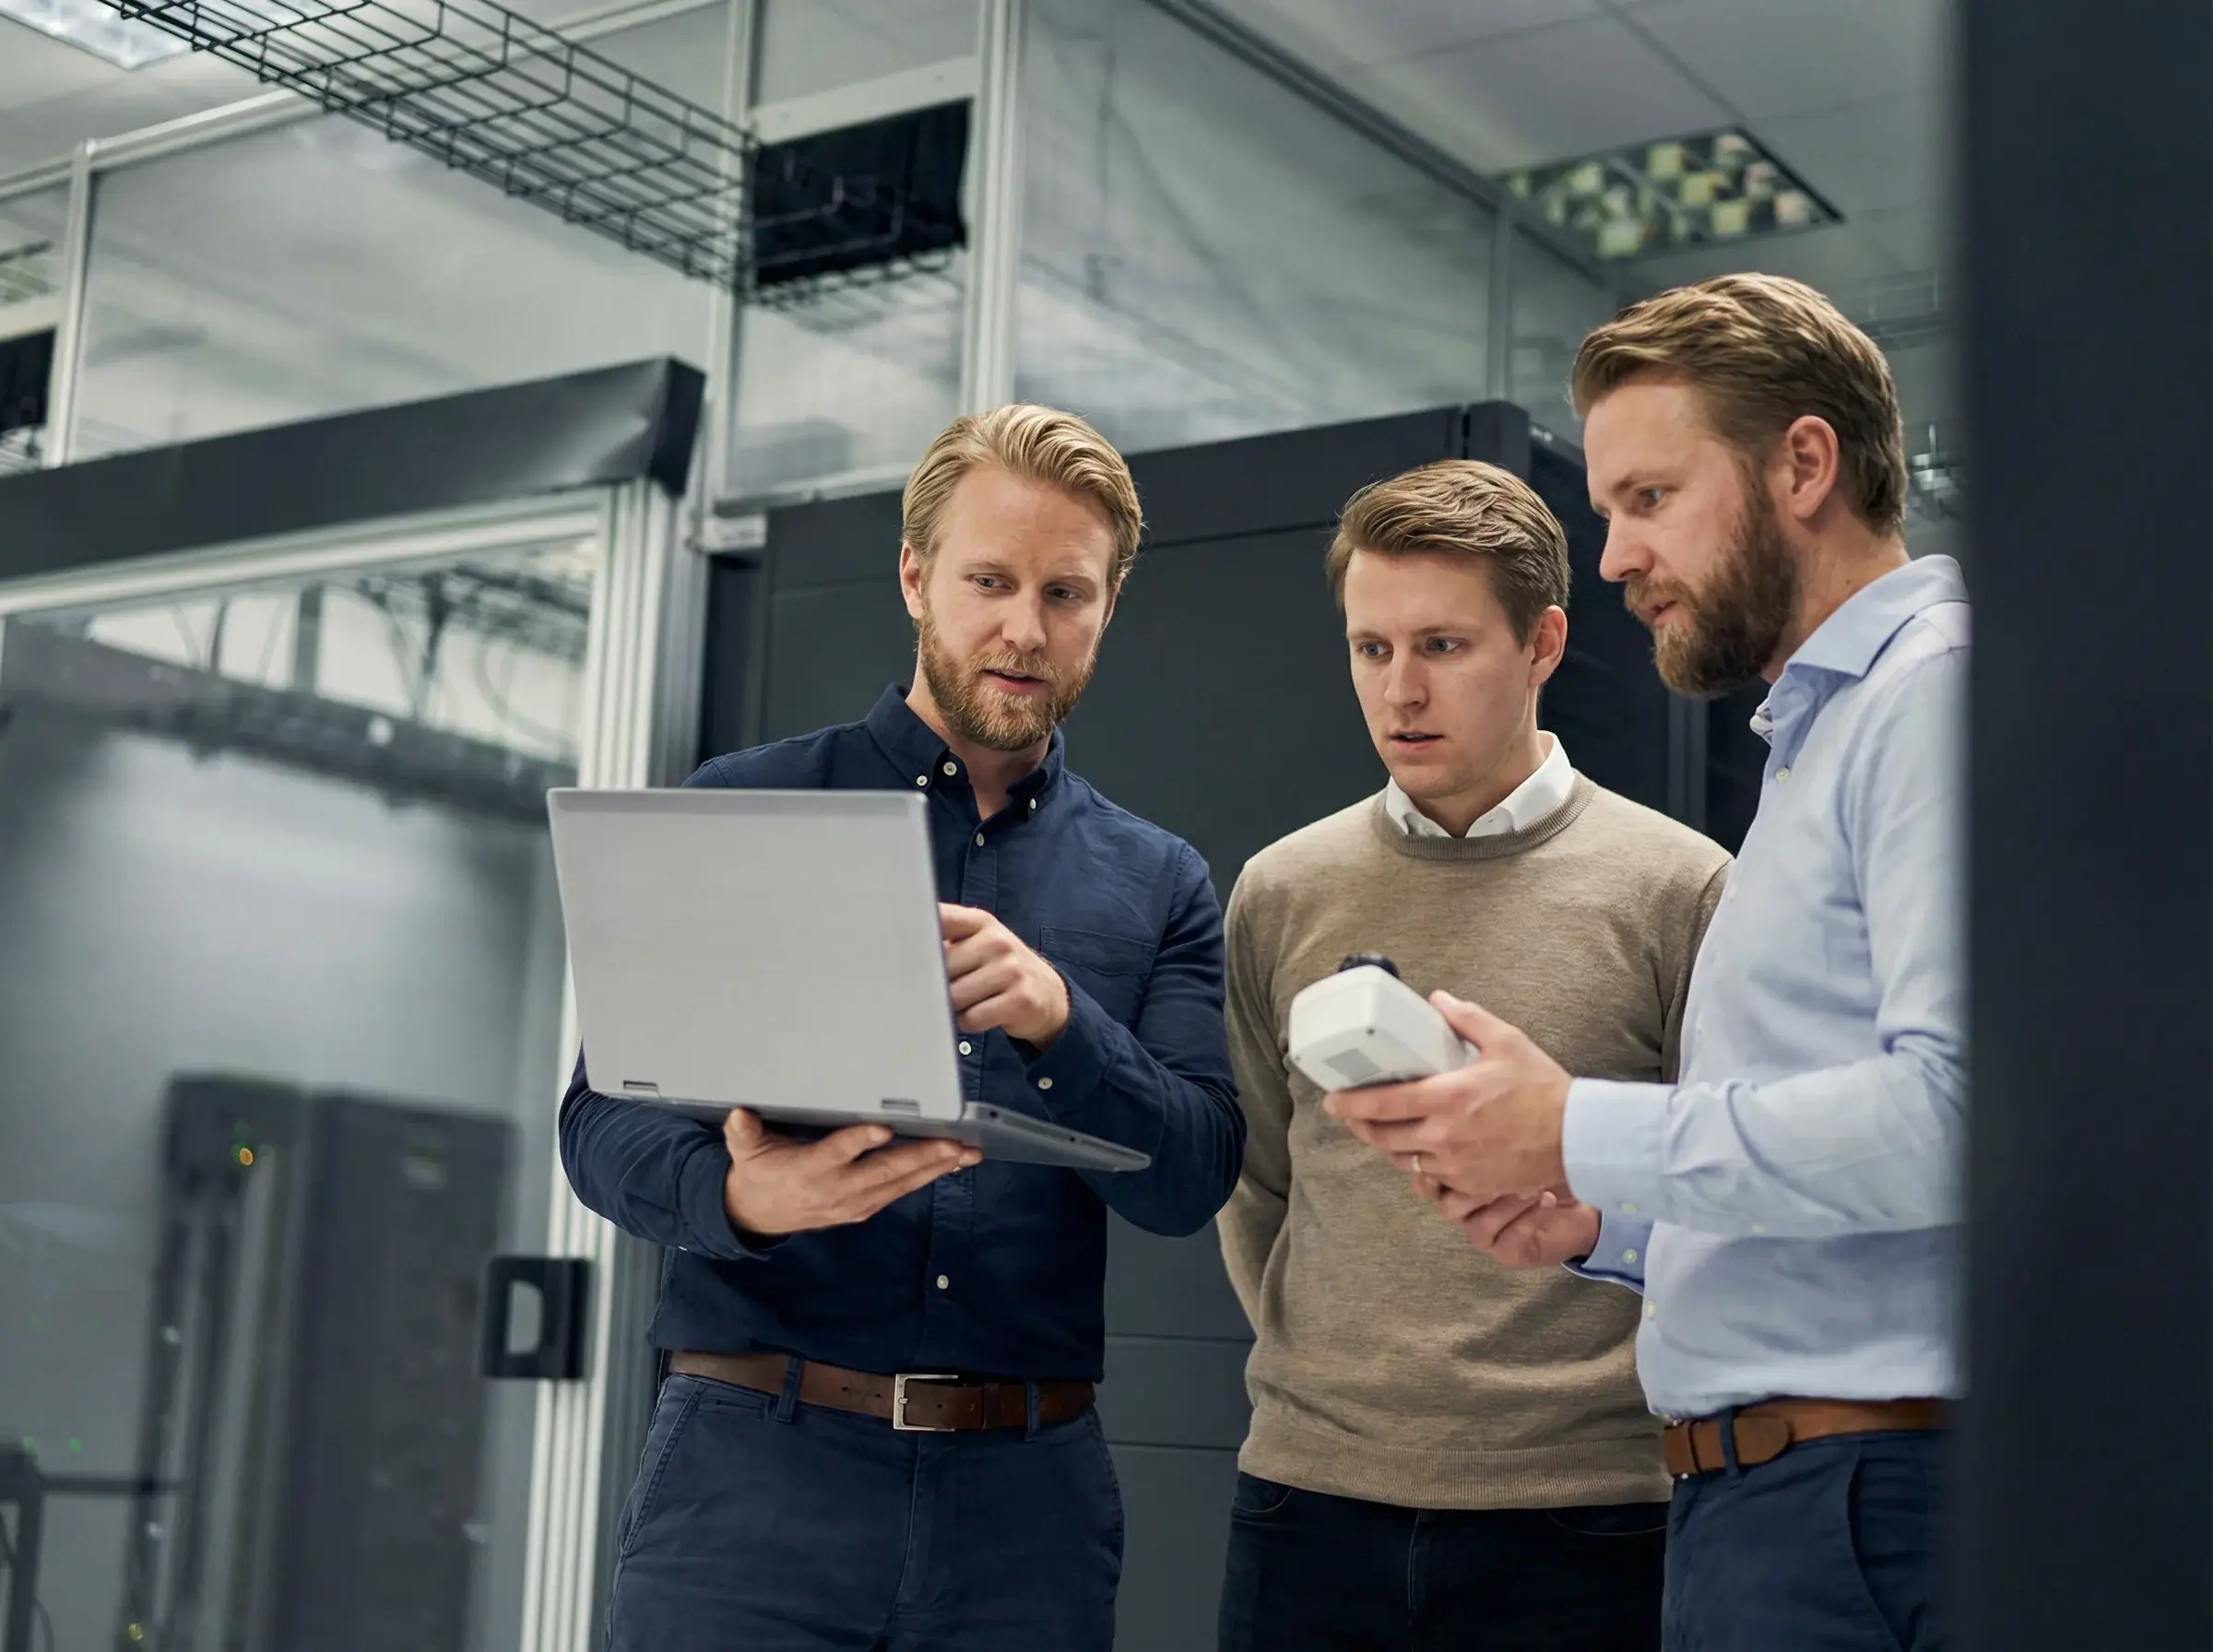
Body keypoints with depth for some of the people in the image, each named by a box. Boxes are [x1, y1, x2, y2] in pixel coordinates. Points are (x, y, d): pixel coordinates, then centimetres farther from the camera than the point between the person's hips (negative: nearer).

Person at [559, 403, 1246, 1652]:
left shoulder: (1160, 885, 10)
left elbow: (1192, 1177, 0)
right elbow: (604, 1120, -1)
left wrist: (1059, 1020, -19)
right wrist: (742, 1194, -23)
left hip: (1026, 1496, 2)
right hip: (755, 1458, -1)